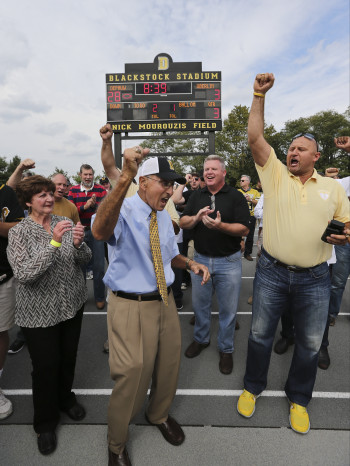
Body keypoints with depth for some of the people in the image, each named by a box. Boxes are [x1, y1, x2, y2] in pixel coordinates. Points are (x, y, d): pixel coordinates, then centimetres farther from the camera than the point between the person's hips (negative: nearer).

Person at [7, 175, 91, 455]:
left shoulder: (65, 223, -1)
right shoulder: (19, 233, -12)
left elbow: (85, 259, -3)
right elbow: (23, 275, -23)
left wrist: (78, 244, -26)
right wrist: (54, 242, -32)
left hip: (73, 304, 4)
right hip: (40, 313, -3)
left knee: (68, 357, 19)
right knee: (46, 366, 10)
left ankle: (65, 398, 48)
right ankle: (45, 423, 36)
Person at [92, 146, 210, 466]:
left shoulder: (164, 217, 8)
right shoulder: (125, 210, -16)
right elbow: (100, 232, -41)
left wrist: (191, 264, -1)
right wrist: (125, 177, -50)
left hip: (165, 302, 7)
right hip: (131, 307, -7)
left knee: (169, 365, 21)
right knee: (131, 375, 4)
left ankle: (159, 415, 53)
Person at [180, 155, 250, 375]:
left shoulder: (236, 196, -6)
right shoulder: (197, 196, 7)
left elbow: (244, 229, -12)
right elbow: (183, 223, 4)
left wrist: (220, 225, -28)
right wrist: (196, 218, -16)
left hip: (228, 261, -3)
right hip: (200, 259, 4)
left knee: (228, 309, 9)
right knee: (200, 304, 17)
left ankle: (226, 349, 30)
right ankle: (201, 339, 41)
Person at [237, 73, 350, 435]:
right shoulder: (275, 174, 2)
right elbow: (255, 138, -6)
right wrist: (259, 95, -9)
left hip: (314, 278, 2)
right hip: (272, 272, -1)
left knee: (309, 344, 13)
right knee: (260, 334, 11)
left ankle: (298, 399, 38)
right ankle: (252, 387, 36)